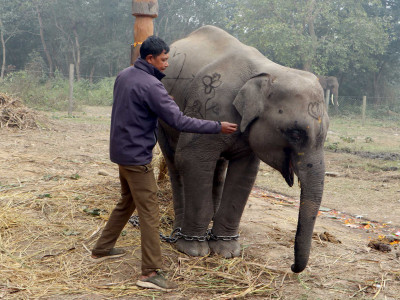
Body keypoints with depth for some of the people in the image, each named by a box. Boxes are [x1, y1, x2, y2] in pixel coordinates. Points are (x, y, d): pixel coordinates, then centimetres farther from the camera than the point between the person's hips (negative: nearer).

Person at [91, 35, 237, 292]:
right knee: (150, 214, -5)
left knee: (127, 202, 24)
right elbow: (179, 121, -23)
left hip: (122, 152, 10)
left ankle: (102, 249, 36)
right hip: (137, 157, -9)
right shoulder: (151, 86, -21)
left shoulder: (124, 76, 7)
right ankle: (151, 272, -2)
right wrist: (217, 127, -17)